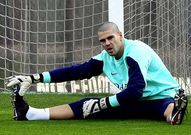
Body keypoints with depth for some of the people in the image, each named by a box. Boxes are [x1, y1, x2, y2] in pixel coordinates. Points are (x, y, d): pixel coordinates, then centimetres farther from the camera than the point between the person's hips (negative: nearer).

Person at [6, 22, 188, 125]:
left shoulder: (135, 51, -22)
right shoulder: (105, 58, 2)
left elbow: (135, 90, -31)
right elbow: (75, 71, 3)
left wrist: (102, 104, -26)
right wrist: (34, 79, -2)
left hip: (162, 97, -6)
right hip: (134, 102, 6)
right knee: (88, 105, -3)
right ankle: (29, 113, -8)